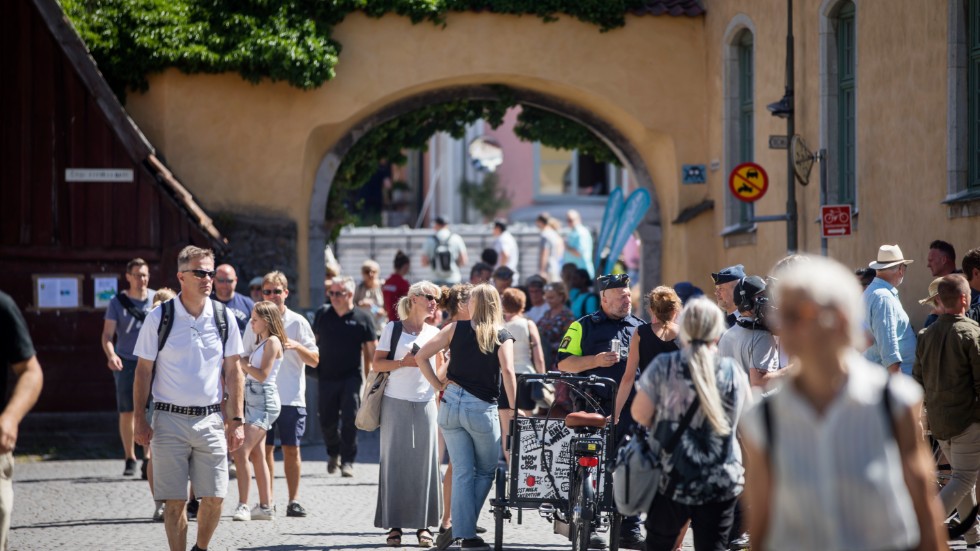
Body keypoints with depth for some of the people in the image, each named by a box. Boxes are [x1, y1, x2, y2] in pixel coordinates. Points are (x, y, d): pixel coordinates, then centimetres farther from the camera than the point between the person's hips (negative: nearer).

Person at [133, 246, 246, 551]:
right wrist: (139, 419, -3)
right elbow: (143, 370, 2)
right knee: (175, 500, -2)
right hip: (170, 419, -2)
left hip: (210, 419, 2)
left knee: (214, 498, 1)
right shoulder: (159, 318, -3)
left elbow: (233, 371, 10)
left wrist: (236, 419, 4)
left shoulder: (223, 317, 4)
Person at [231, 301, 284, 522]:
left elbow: (262, 374, -17)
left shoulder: (273, 342, -9)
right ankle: (265, 507, 15)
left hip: (265, 401, -10)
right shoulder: (261, 342, 18)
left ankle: (243, 506, -20)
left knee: (242, 452, -17)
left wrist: (240, 363, -14)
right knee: (257, 456, 11)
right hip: (254, 401, 10)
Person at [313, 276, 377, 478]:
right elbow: (314, 340, 17)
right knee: (327, 421, 8)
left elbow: (372, 350, 0)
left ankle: (347, 461, 0)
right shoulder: (322, 314, 5)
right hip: (327, 376, 3)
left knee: (349, 420, -10)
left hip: (351, 376, -3)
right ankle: (334, 453, 34)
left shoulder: (362, 319, -3)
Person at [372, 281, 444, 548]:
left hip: (425, 403, 3)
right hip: (396, 403, -3)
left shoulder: (435, 333, 12)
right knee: (395, 462, -2)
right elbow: (377, 363, -1)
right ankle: (394, 525, 1)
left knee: (425, 463, -2)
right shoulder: (393, 328, 3)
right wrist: (404, 362, -15)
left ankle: (423, 525, 2)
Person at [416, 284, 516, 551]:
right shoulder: (503, 337, -2)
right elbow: (507, 372, -16)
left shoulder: (456, 328, 4)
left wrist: (438, 384, 7)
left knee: (462, 472, 7)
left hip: (451, 405, 3)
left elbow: (421, 356, 0)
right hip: (482, 409, -3)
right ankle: (462, 527, 4)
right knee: (486, 471, 13)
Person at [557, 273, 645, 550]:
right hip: (595, 409, -3)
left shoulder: (640, 327, 16)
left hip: (631, 410, 3)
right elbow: (563, 363, -1)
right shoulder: (583, 327, 5)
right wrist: (596, 361, -13)